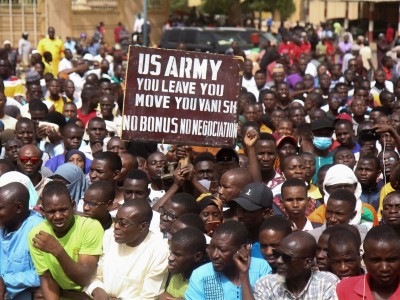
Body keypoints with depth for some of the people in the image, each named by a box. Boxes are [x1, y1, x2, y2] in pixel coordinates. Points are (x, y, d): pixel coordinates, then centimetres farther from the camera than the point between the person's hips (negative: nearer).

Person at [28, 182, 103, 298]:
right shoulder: (36, 234, -6)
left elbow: (84, 279, -19)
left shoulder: (91, 228, -16)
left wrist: (58, 251, -31)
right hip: (60, 294, 3)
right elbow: (46, 277, 1)